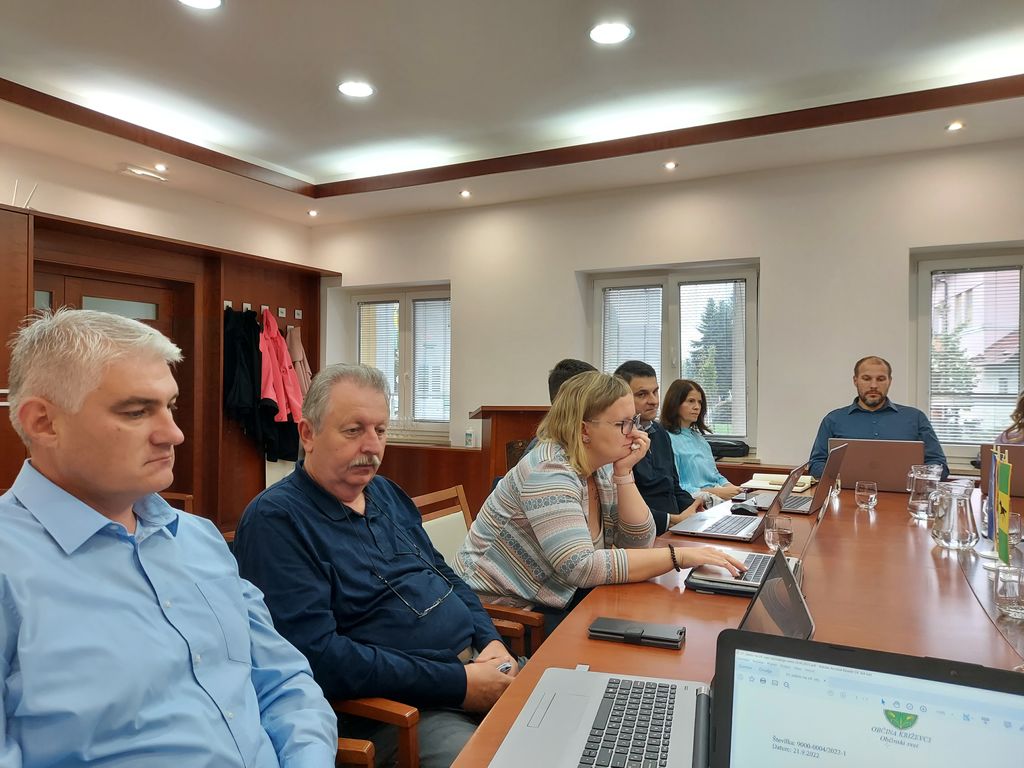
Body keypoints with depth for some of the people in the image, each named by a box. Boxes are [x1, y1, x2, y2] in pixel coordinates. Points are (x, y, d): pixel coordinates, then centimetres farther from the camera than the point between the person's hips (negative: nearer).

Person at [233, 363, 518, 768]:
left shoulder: (387, 493, 11)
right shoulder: (276, 519, -15)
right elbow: (317, 655, -23)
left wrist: (491, 641, -2)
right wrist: (457, 684, -21)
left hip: (475, 664, 8)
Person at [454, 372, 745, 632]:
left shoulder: (602, 467, 0)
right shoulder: (550, 471, -24)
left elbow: (637, 544, -1)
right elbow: (581, 567, -32)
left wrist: (624, 473, -13)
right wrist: (679, 555, -32)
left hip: (555, 599, 8)